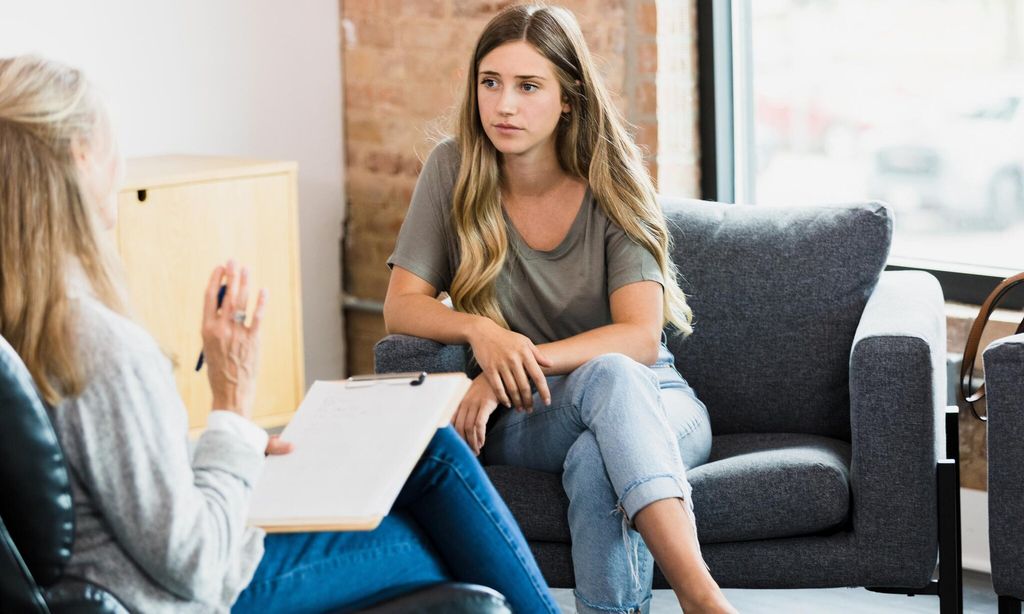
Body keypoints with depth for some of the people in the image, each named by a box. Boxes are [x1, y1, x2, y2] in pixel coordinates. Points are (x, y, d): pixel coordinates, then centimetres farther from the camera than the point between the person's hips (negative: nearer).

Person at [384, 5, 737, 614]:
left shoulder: (611, 182, -7)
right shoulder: (454, 170, -3)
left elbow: (641, 337, -16)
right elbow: (402, 306, -4)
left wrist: (523, 360, -29)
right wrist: (480, 331, -25)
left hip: (653, 405, 0)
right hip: (524, 422, 0)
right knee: (607, 376, -38)